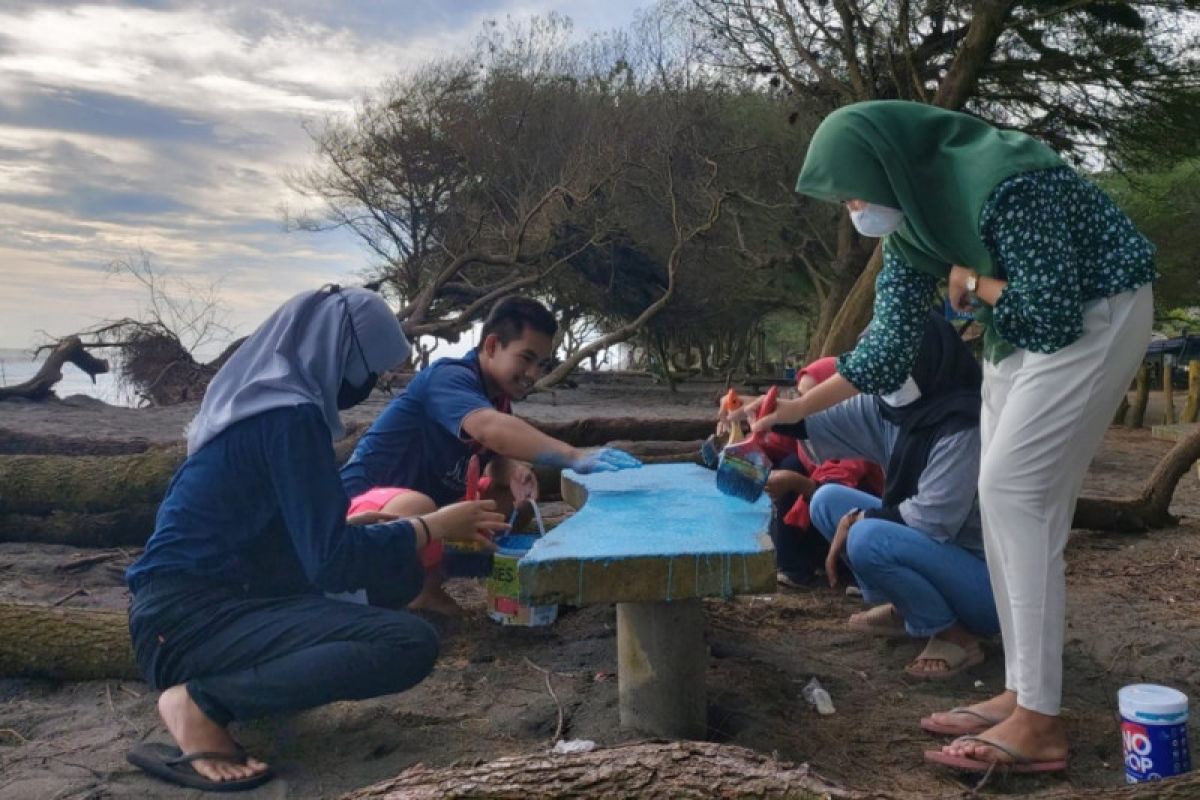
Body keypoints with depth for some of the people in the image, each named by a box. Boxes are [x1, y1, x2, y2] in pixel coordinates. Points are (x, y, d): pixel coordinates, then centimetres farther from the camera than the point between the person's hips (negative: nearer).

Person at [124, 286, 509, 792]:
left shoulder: (260, 400, 13)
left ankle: (220, 677, 8)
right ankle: (202, 704, -13)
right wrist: (432, 528, -6)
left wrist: (409, 530, 25)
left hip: (200, 599, 10)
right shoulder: (289, 415, -16)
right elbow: (329, 558, -18)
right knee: (411, 643, -23)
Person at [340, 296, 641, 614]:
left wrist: (514, 475, -18)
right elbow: (491, 429, -43)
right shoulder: (450, 378, -23)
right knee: (416, 508, -40)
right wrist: (574, 457, -53)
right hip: (364, 505, -9)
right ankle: (373, 603, -11)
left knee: (515, 498, 4)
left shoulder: (497, 396, 5)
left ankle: (427, 586, 5)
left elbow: (498, 460, 7)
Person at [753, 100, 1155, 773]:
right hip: (1024, 328, 9)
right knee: (1010, 495, 4)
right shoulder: (910, 216, 0)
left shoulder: (1005, 181, -28)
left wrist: (969, 281, -13)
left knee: (1014, 490, -15)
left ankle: (1040, 723, -9)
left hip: (1093, 316, -9)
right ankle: (1025, 693, 12)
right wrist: (796, 409, -3)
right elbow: (889, 342, 0)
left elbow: (1054, 313, -28)